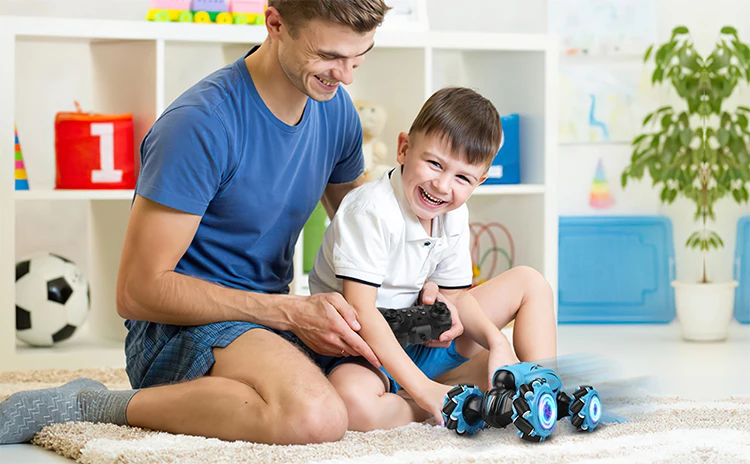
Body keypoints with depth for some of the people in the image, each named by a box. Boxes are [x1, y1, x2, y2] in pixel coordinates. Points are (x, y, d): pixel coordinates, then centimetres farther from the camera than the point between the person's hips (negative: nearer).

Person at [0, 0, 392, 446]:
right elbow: (139, 291, -19)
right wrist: (289, 312, -21)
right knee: (315, 415, -37)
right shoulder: (199, 125, -20)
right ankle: (87, 405, -18)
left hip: (272, 320, 9)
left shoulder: (336, 109, 5)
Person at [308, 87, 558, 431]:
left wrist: (496, 341, -14)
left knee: (529, 282, 7)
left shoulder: (453, 216, 0)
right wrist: (423, 391, -32)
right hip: (363, 352, -8)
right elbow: (361, 309, -30)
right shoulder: (372, 212, -25)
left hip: (424, 342, 8)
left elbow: (454, 295, 8)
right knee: (352, 400, -43)